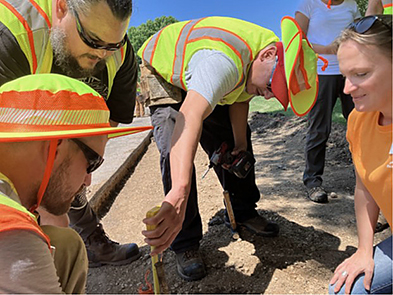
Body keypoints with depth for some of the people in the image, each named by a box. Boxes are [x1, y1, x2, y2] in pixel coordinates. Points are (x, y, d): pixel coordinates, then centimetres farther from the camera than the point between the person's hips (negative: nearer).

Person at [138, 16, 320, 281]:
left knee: (232, 141, 4)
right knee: (176, 148, -25)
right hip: (161, 72, -7)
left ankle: (243, 212, 23)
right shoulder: (224, 61, -45)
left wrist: (240, 144, -15)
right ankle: (185, 243, -11)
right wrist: (179, 194, -71)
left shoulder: (279, 59, -16)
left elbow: (240, 98, -4)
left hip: (196, 76, 7)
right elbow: (190, 118, -61)